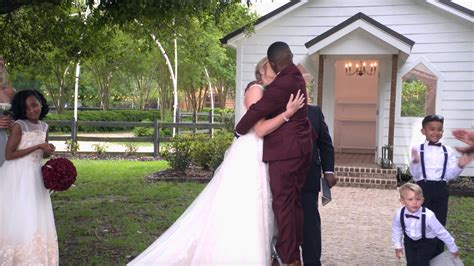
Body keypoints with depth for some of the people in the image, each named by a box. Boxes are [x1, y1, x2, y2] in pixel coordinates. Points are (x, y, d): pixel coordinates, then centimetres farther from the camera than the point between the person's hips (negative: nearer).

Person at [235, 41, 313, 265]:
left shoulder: (281, 84, -18)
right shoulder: (297, 78, 12)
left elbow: (257, 110, -14)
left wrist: (239, 130, 0)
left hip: (285, 151, -10)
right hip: (301, 148, 10)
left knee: (283, 203, -4)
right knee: (294, 201, 14)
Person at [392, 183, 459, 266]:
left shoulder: (428, 215, -34)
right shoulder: (399, 214, -25)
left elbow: (441, 232, -20)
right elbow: (396, 229, -2)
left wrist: (453, 248, -7)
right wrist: (398, 246, 5)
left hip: (427, 241, -3)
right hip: (410, 241, 3)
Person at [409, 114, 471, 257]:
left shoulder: (448, 151, 5)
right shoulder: (418, 149, -2)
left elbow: (450, 175, 2)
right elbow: (415, 174, -5)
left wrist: (459, 166, -14)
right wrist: (415, 162, -23)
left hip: (441, 190, 2)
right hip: (423, 188, -2)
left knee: (439, 223, 9)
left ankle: (437, 257, 22)